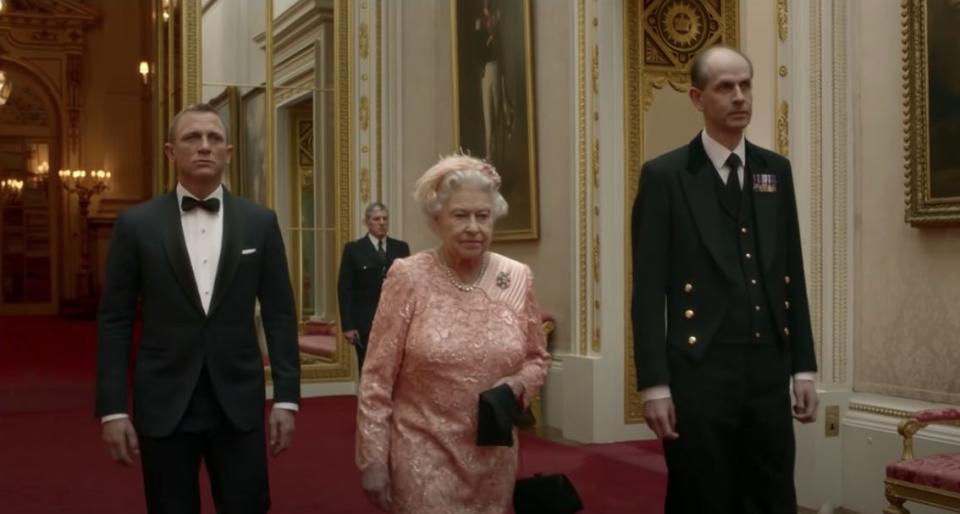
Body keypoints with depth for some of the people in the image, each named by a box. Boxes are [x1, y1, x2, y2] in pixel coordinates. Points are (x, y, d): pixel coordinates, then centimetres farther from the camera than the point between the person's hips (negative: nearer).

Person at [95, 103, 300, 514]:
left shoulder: (260, 223, 4)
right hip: (164, 405, 0)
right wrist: (112, 409, -5)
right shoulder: (136, 224, 1)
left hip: (239, 403, 1)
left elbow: (279, 315, 4)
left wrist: (286, 398, -1)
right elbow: (114, 321, 1)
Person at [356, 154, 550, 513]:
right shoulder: (408, 278, -9)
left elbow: (537, 358, 12)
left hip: (494, 458, 4)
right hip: (424, 455, -4)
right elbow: (377, 379, -7)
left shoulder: (518, 279, 0)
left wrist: (518, 384, -10)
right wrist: (373, 460, -8)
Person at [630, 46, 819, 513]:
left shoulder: (776, 171, 10)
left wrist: (803, 367, 9)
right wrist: (654, 384, -12)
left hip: (769, 370, 4)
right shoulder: (664, 176, -4)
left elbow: (792, 275, 12)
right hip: (699, 373, -4)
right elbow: (649, 289, -7)